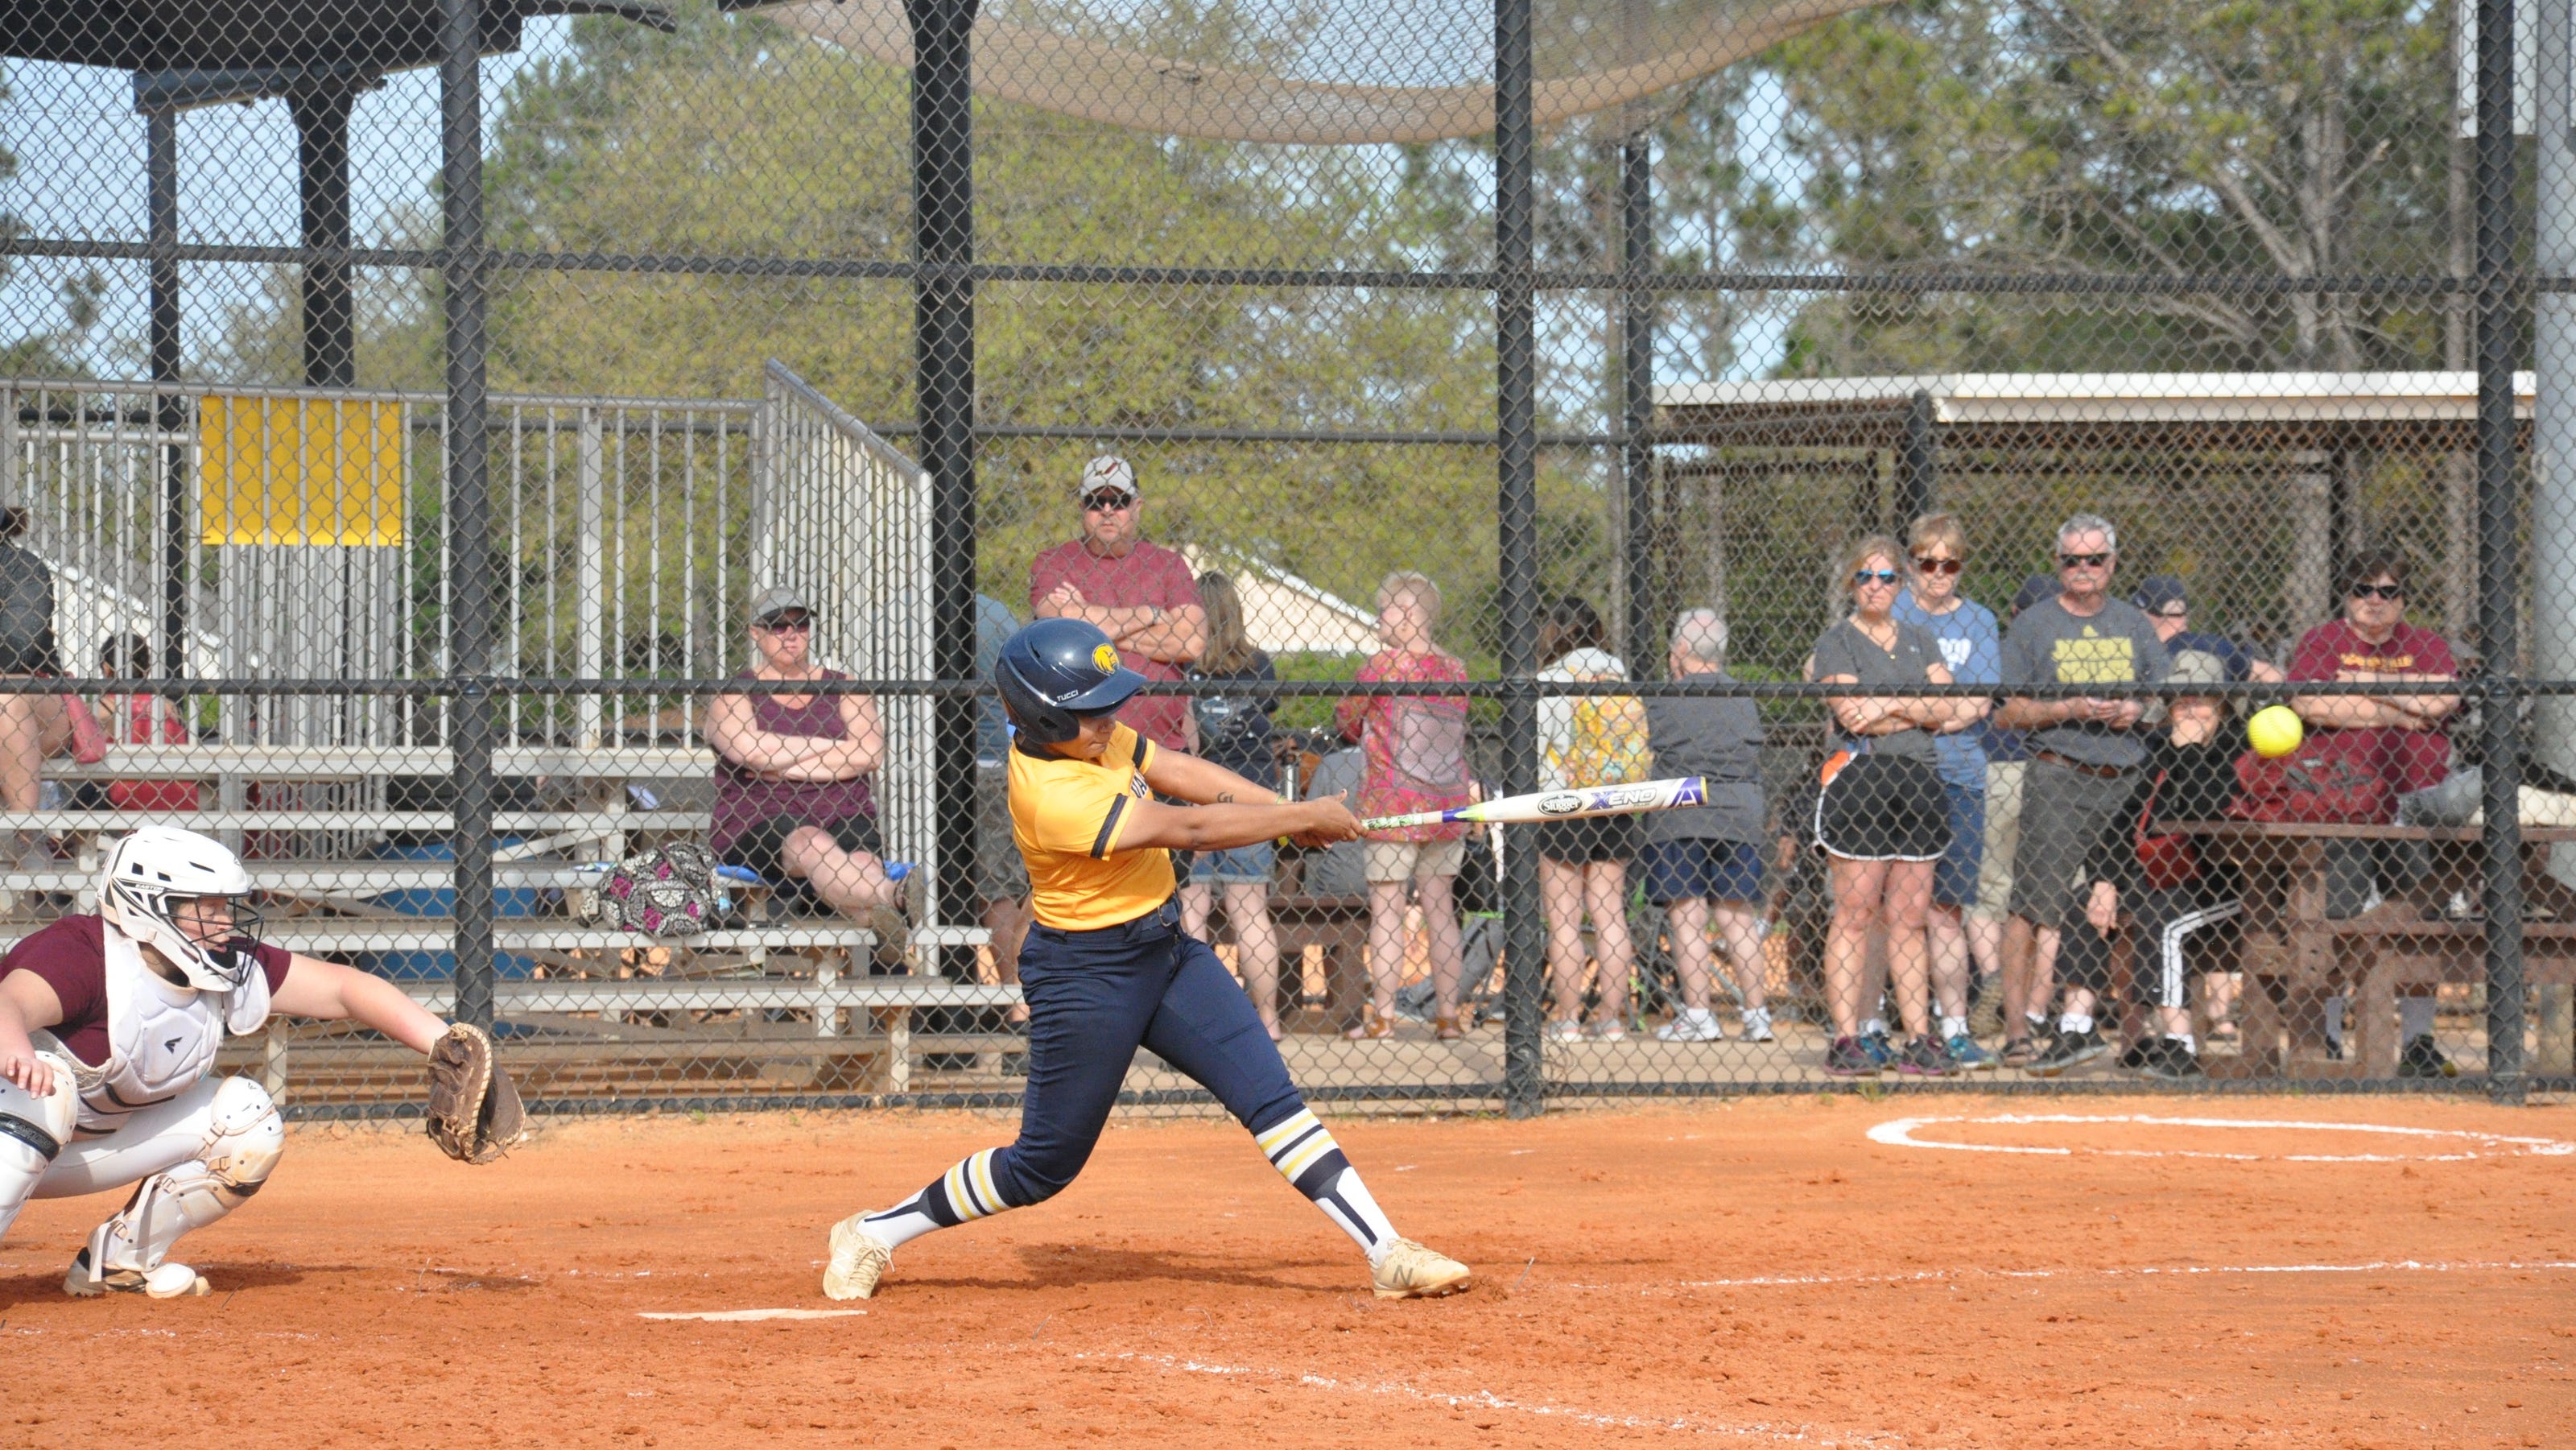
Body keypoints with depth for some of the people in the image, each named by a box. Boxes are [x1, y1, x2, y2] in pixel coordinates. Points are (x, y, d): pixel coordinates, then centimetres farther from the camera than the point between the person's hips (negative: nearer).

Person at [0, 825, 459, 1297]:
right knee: (44, 1089, -39)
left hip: (103, 1142, 8)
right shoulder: (81, 954, -28)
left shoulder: (227, 963, -6)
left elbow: (342, 988, -4)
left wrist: (445, 1048, -14)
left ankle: (118, 1258, 5)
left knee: (248, 1118, -4)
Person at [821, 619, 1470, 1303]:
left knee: (1271, 1097, -2)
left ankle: (1388, 1254, -4)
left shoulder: (1088, 735, -3)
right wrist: (1307, 817, -21)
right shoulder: (1051, 794, -29)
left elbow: (1183, 774, 5)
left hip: (1165, 951, 8)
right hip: (1085, 976, -8)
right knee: (1044, 1165, 3)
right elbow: (1190, 829, -28)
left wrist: (1290, 811, -8)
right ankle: (873, 1234, 21)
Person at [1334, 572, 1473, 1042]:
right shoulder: (1455, 669, 6)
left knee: (1386, 911, -2)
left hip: (1391, 807, -5)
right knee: (1441, 910, 10)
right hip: (1448, 805, 5)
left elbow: (1346, 720, 1)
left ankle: (1382, 1015, -5)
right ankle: (1448, 1014, 10)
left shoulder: (1380, 666, -9)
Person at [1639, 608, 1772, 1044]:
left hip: (1678, 818, -4)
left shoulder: (1663, 700, -4)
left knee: (1687, 915, -2)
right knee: (1738, 914, 8)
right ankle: (1756, 1012, 6)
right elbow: (1756, 758, 13)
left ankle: (1697, 1014, -6)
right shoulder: (1744, 700, 9)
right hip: (1740, 816, 4)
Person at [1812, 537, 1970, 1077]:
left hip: (1919, 784, 5)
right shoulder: (1837, 643, 3)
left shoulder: (1920, 641, 18)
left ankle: (1919, 1040, 4)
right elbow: (1853, 715, -11)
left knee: (1910, 917, 4)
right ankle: (1846, 1040, -7)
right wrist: (1922, 711, -3)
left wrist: (1891, 706, -9)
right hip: (1858, 784, -5)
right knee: (1855, 913, -7)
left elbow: (1947, 708, 4)